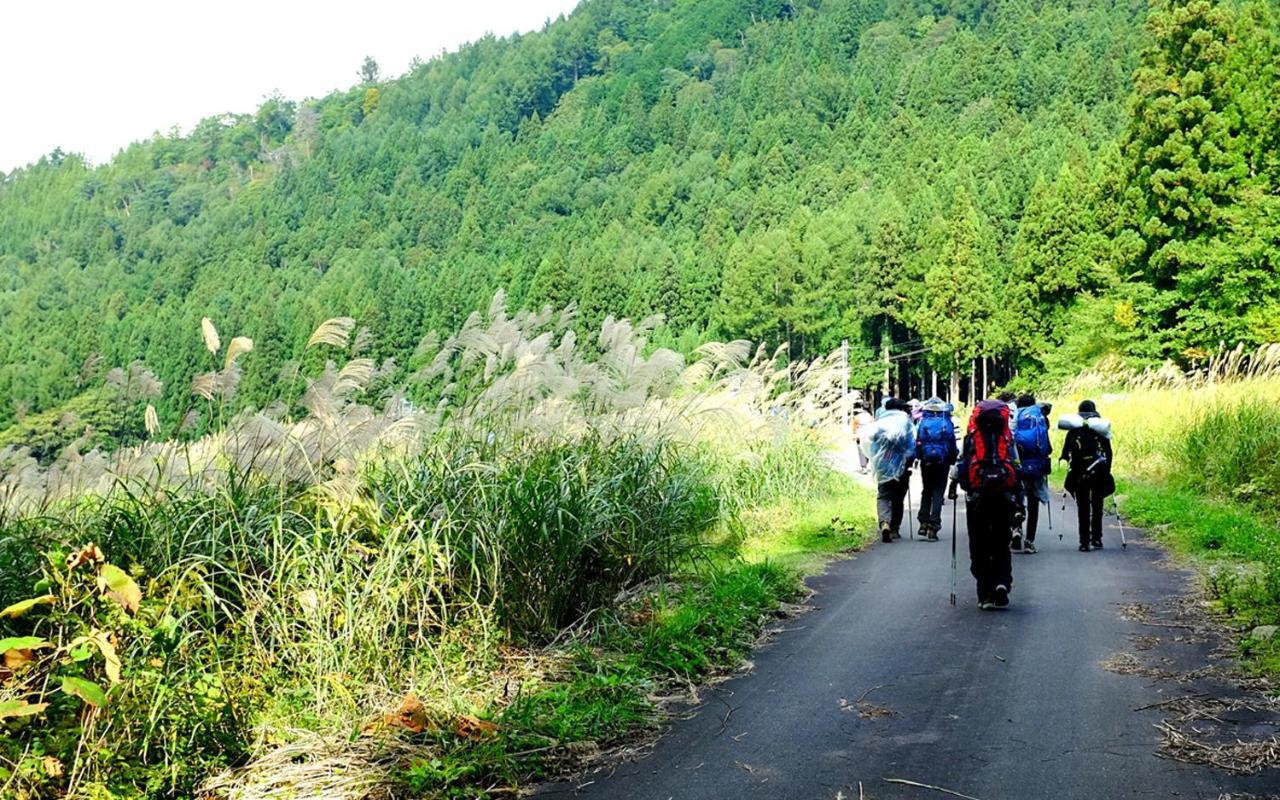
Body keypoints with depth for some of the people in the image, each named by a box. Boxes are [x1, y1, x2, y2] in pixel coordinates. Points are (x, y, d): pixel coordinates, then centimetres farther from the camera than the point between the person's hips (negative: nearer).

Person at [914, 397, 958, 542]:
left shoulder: (923, 422, -1)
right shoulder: (947, 423, -2)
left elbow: (917, 442, -5)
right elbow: (952, 443, -1)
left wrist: (917, 457, 5)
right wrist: (953, 458, 10)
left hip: (926, 462, 1)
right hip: (943, 462, -1)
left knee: (926, 492, 17)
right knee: (938, 493, 2)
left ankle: (923, 523, 9)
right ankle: (933, 526, -5)